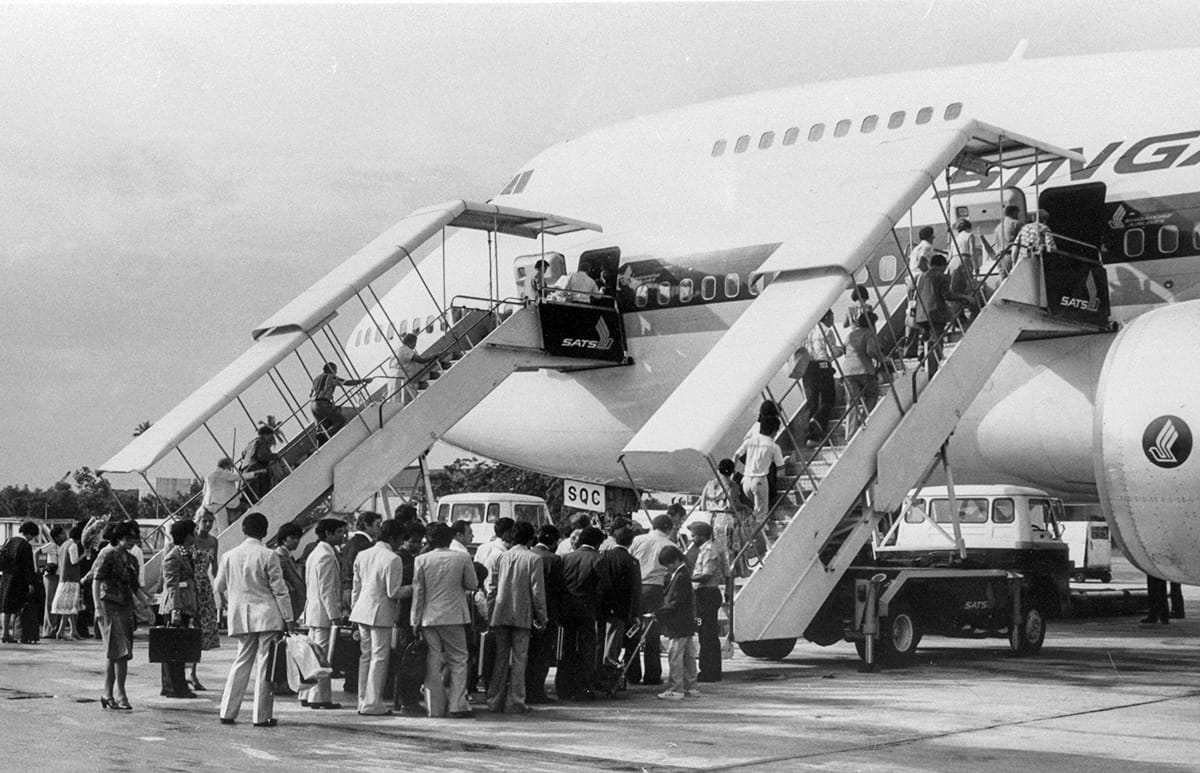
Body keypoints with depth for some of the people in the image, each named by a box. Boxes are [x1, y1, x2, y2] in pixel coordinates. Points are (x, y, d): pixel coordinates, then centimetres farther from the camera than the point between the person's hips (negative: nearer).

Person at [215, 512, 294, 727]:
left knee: (241, 663, 14)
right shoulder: (268, 556, -8)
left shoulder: (229, 556, 5)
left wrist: (228, 603, 35)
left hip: (241, 618, 5)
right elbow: (279, 590, -7)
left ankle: (227, 712, 12)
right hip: (267, 616, -4)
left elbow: (219, 586, 15)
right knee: (265, 665, 1)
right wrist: (288, 619, -2)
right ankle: (262, 716, 2)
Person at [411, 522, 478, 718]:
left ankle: (435, 707, 8)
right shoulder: (462, 558, -5)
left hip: (429, 617, 2)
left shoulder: (421, 560, -2)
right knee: (458, 660, 6)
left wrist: (416, 620, 5)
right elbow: (472, 585, 3)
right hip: (454, 616, -2)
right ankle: (457, 706, -1)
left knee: (433, 662, 7)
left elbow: (418, 592, 0)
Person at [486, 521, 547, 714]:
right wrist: (541, 617, 2)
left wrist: (490, 614, 13)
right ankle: (515, 702, 1)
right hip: (522, 615, -4)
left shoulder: (501, 557, 6)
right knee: (519, 659, 1)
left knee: (500, 657, 11)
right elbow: (537, 591, -7)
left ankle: (495, 700, 13)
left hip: (500, 614, 4)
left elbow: (493, 588, 8)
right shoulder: (533, 559, -6)